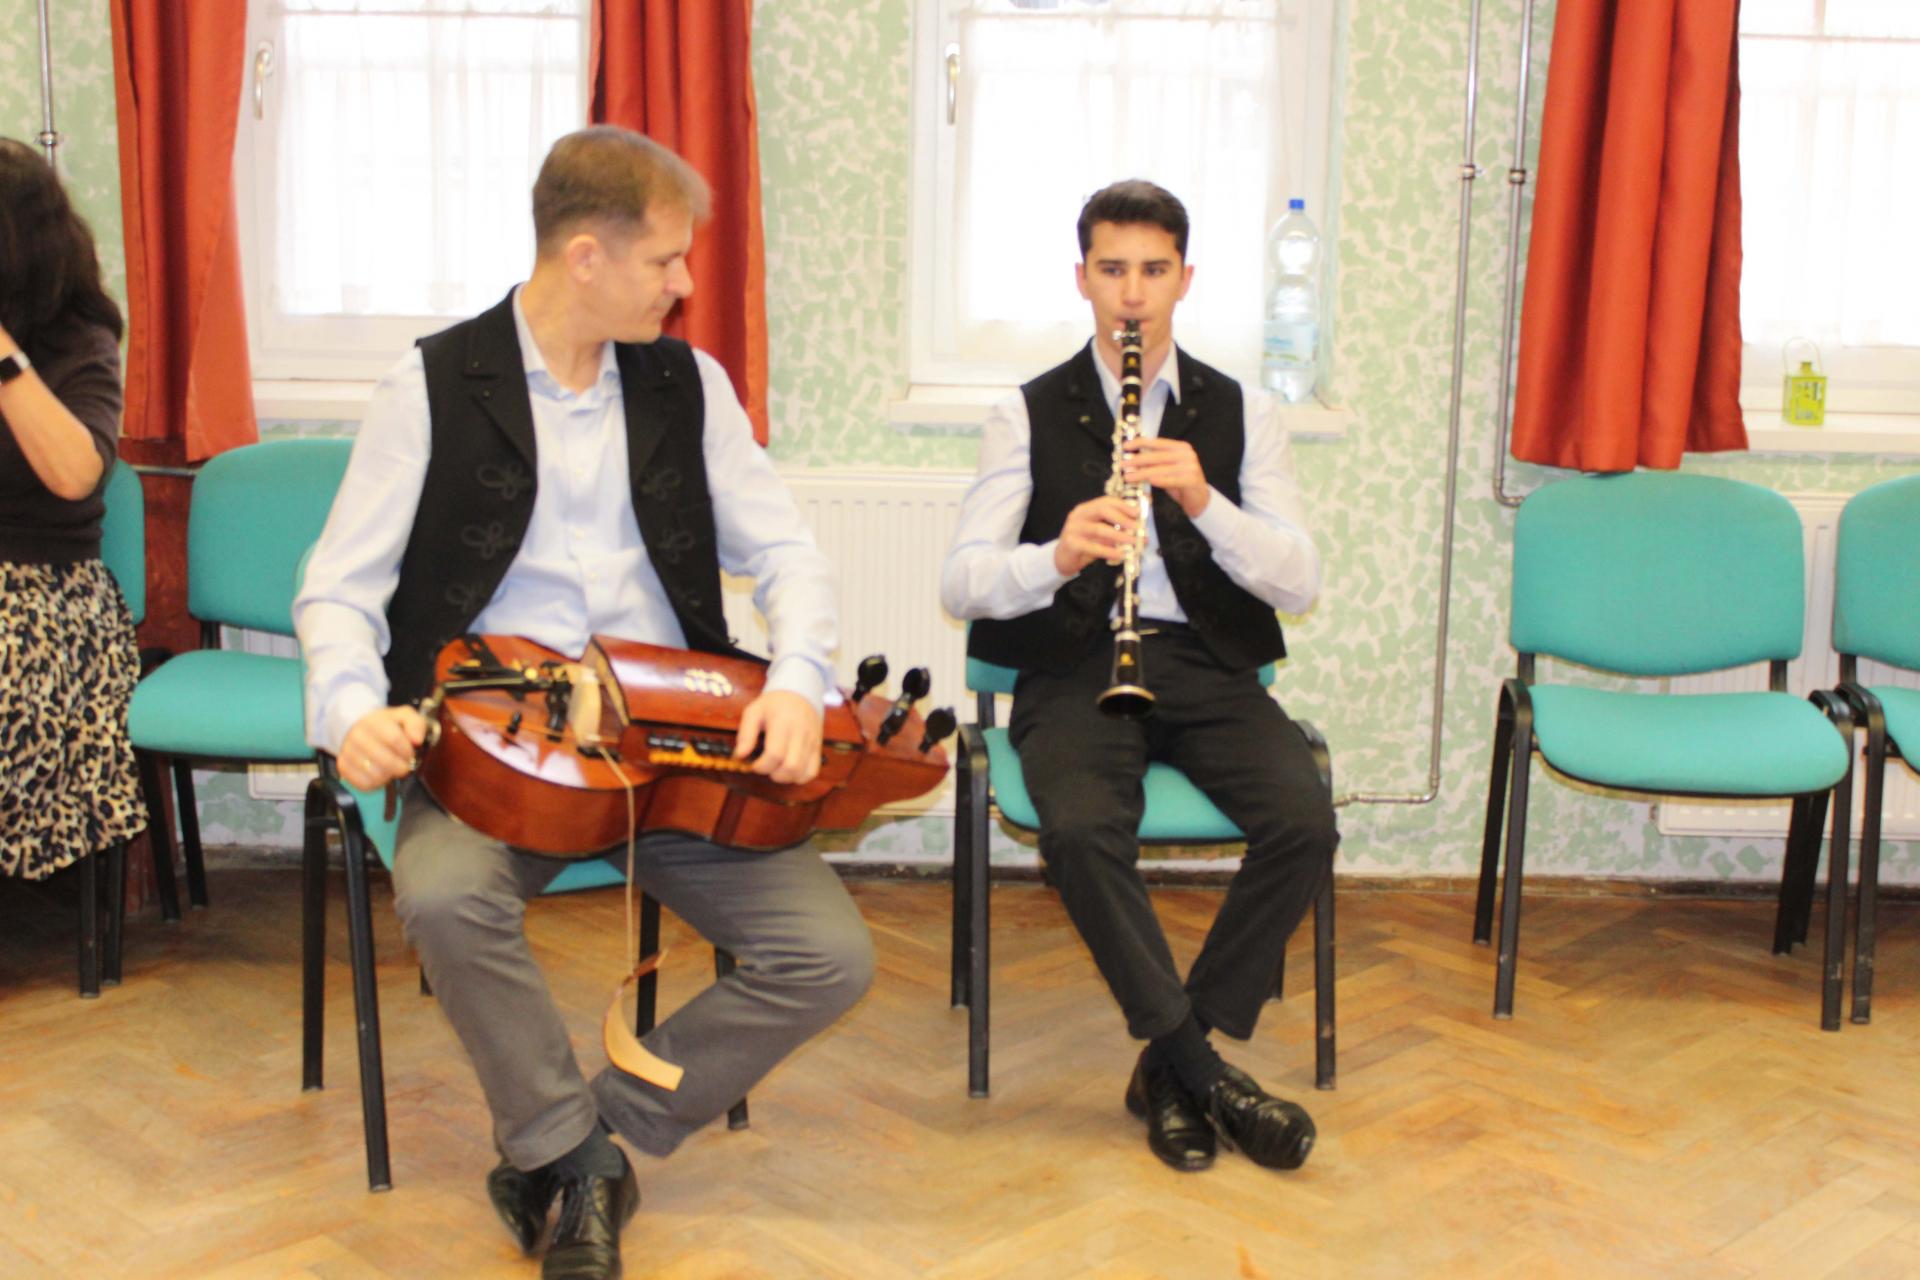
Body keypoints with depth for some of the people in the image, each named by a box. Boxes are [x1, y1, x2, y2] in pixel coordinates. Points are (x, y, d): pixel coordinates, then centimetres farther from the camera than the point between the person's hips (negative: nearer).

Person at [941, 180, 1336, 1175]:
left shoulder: (1242, 413, 10)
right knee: (1080, 831, -32)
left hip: (1209, 667, 2)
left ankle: (1171, 1064, -8)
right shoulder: (1028, 414, 6)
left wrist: (1202, 502, -18)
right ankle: (1206, 1074, -15)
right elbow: (959, 584, -5)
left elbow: (1300, 584, -1)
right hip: (1077, 667, -1)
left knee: (1304, 823, -25)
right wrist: (1057, 555, -26)